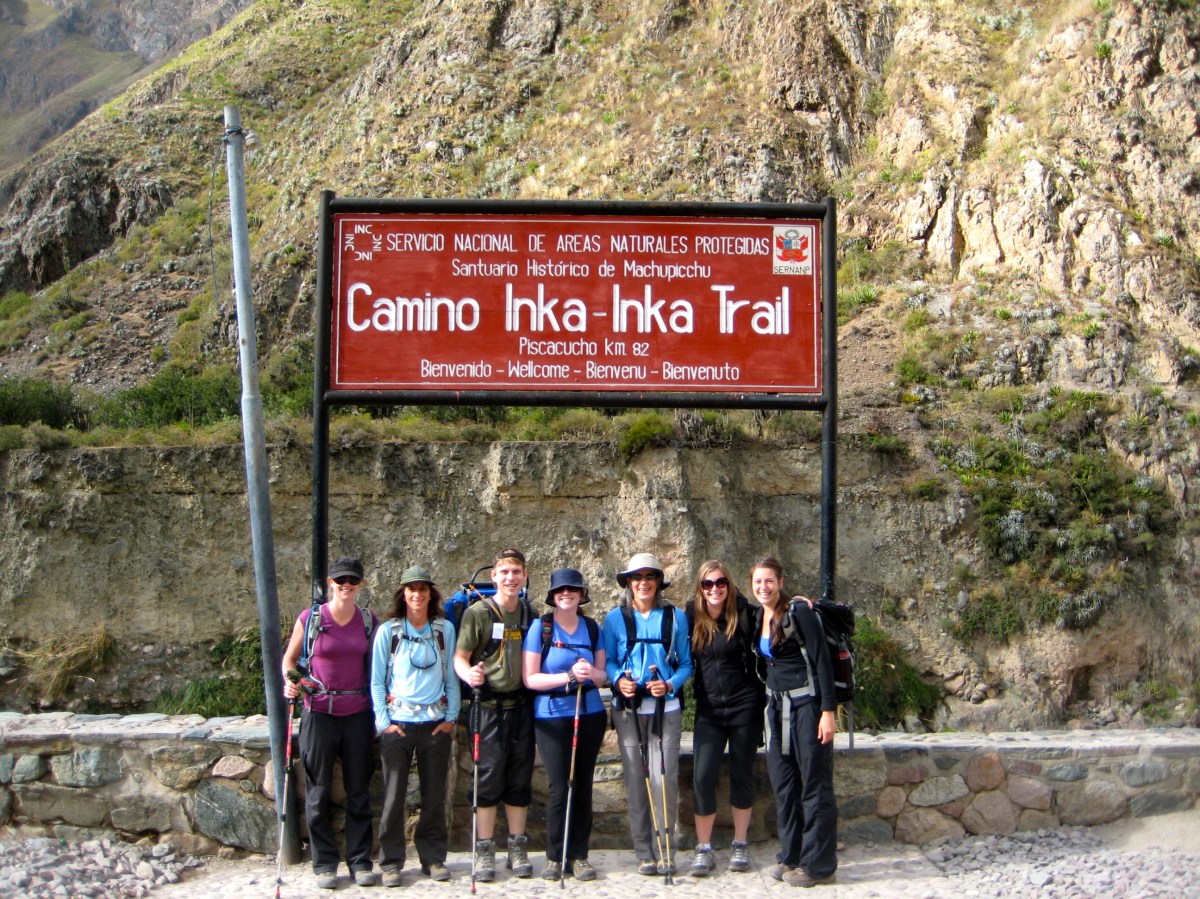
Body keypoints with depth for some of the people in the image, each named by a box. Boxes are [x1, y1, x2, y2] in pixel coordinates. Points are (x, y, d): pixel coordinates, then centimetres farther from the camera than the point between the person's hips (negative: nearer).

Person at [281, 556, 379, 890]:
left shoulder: (369, 621, 4)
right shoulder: (310, 618, -2)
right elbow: (289, 658, 7)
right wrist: (289, 683, -10)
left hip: (358, 714, 2)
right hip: (319, 714, -1)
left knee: (359, 791, 8)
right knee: (318, 792, 5)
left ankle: (360, 861, 19)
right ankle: (324, 863, 17)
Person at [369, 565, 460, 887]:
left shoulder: (445, 629, 5)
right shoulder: (387, 631, 1)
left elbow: (452, 676, 7)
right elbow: (377, 680, 2)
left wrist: (451, 717, 0)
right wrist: (383, 721, -5)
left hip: (436, 724, 2)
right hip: (397, 723, -1)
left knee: (435, 795, 6)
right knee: (393, 795, 0)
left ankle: (433, 858, 18)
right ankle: (391, 862, 10)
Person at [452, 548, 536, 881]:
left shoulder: (530, 614, 10)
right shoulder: (478, 612, -4)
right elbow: (460, 656, -6)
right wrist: (469, 674, -25)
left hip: (521, 705, 4)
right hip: (489, 706, -4)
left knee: (520, 779, 9)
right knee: (488, 778, -1)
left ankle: (518, 848, 19)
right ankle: (484, 851, 9)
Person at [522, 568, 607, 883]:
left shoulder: (592, 628, 7)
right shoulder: (540, 628, -4)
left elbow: (602, 676, 9)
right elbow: (530, 678, -9)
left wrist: (592, 673, -14)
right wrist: (569, 676, -20)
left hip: (590, 715, 3)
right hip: (551, 717, -3)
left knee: (583, 786, 6)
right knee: (560, 787, -4)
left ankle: (579, 855, 16)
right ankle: (555, 856, 11)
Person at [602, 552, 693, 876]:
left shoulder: (675, 617, 5)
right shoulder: (615, 618, 6)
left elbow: (686, 663, 6)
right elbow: (608, 661, 8)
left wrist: (671, 684, -12)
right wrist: (619, 680, -12)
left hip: (666, 707, -1)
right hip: (628, 708, 1)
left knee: (665, 778, -5)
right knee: (636, 779, 3)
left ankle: (664, 850, 5)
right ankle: (644, 852, 11)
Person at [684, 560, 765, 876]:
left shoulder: (743, 615, -6)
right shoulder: (692, 617, 0)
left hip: (744, 705, -1)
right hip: (708, 709, 1)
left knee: (742, 775, 9)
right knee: (702, 776, -6)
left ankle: (740, 845, 23)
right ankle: (703, 849, 6)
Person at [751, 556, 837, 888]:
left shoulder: (799, 612, -12)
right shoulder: (759, 618, 9)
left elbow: (822, 661, -14)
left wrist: (828, 711, -19)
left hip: (806, 702, -7)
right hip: (776, 705, 7)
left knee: (814, 783, 0)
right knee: (783, 782, 11)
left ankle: (817, 864, 8)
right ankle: (791, 856, 23)